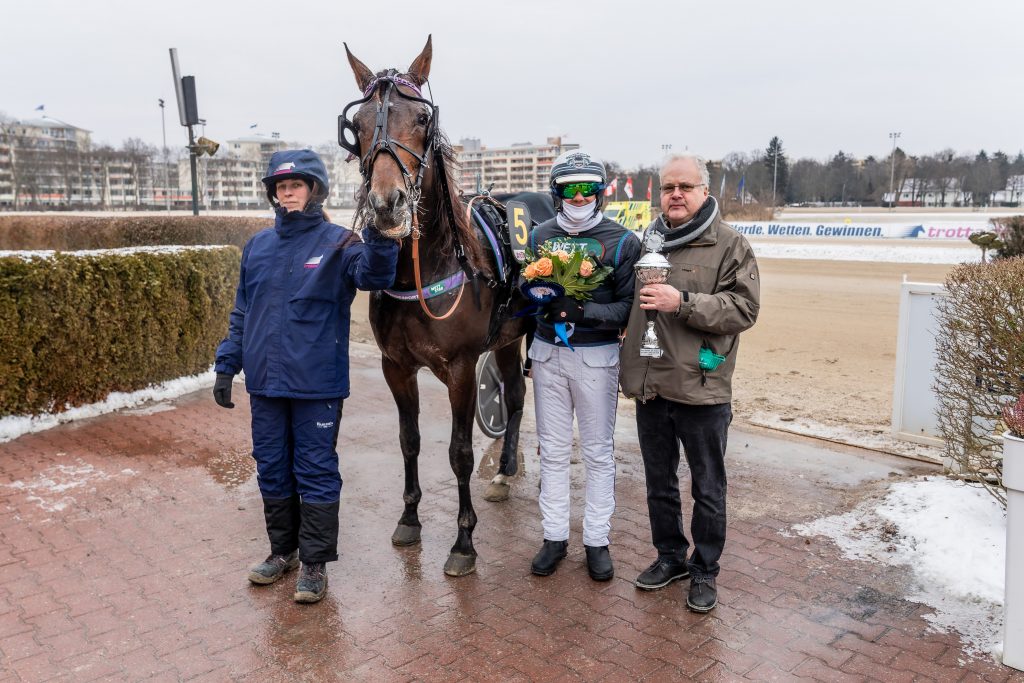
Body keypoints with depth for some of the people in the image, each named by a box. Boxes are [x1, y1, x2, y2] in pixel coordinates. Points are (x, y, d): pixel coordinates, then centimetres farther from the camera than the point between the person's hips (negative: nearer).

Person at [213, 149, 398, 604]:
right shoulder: (257, 246, 8)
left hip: (316, 383, -5)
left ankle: (315, 563, 18)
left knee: (316, 472, 4)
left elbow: (373, 276, -26)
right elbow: (241, 314, 14)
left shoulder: (336, 242, -6)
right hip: (265, 382, 5)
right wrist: (226, 367, 11)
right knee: (272, 470, 15)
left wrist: (379, 237, -44)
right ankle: (283, 550, 33)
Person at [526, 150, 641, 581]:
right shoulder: (541, 235, 6)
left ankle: (597, 540, 20)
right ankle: (554, 536, 23)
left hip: (597, 355, -3)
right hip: (547, 353, 3)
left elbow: (630, 306, -11)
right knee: (552, 449, 11)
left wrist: (586, 311, -23)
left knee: (598, 452, 8)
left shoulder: (620, 241, -6)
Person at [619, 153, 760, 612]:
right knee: (659, 483, 18)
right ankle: (670, 556, 37)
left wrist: (683, 303, -24)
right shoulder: (645, 241, 10)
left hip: (701, 389, -5)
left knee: (708, 490, 9)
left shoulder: (730, 245, -6)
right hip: (649, 386, 5)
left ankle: (704, 571, 27)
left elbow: (744, 308, -14)